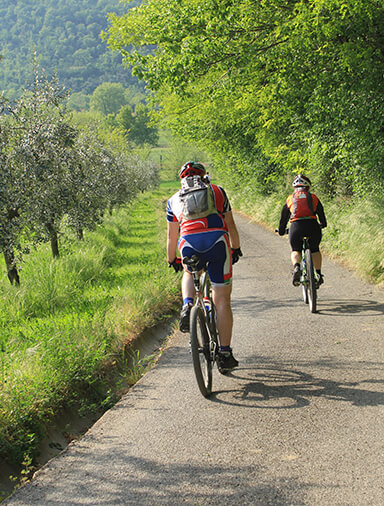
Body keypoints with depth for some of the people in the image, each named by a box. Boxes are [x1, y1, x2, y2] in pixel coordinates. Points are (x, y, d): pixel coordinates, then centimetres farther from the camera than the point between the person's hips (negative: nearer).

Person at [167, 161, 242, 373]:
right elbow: (231, 225, 29)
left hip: (189, 244, 1)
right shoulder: (217, 192, 25)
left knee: (189, 274, 35)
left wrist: (172, 260, 46)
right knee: (222, 300, 8)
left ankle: (188, 305, 6)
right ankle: (224, 354, 8)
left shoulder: (174, 200, 26)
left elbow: (172, 237, 30)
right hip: (217, 240, -1)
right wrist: (236, 249, 44)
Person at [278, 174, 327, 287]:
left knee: (295, 251, 21)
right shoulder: (313, 197, 20)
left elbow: (284, 217, 26)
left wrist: (281, 231, 41)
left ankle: (296, 267, -9)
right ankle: (319, 274, 16)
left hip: (296, 227, 0)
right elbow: (321, 213, 30)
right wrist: (322, 225, 49)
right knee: (315, 250, 25)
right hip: (312, 226, 0)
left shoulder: (290, 199, 20)